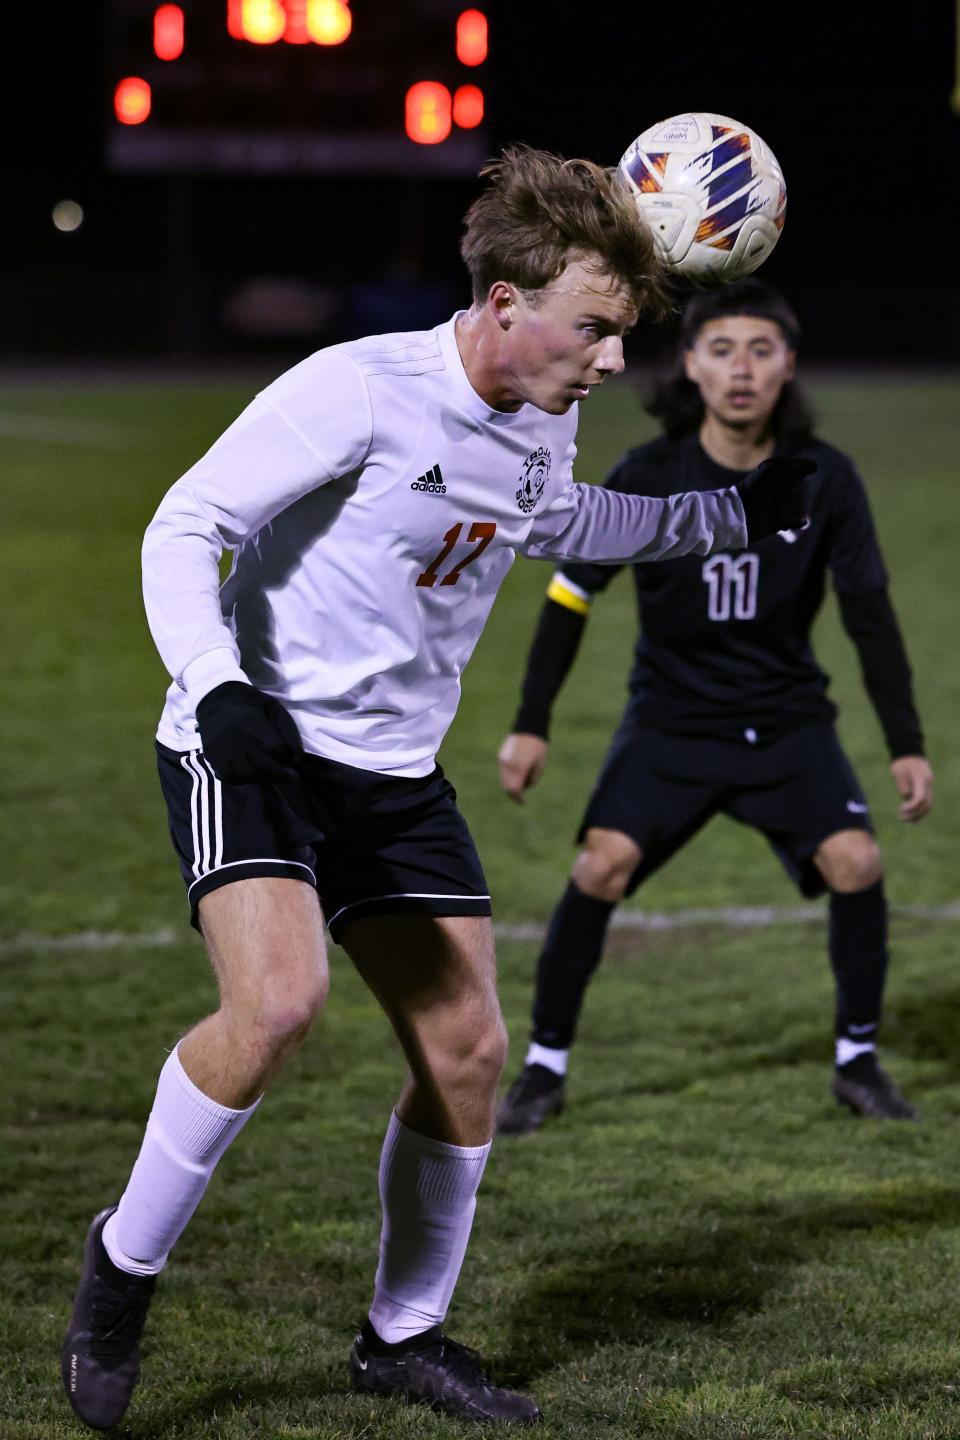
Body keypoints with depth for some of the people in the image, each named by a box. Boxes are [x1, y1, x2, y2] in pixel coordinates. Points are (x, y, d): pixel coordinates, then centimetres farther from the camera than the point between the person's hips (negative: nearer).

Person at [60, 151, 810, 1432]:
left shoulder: (543, 427, 4)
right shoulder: (359, 390, -20)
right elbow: (183, 528, -18)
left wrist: (733, 513, 25)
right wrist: (218, 688, -33)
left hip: (395, 774, 8)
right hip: (252, 749, -7)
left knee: (468, 1052, 4)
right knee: (278, 1002, -28)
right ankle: (125, 1264, -5)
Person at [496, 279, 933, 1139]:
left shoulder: (825, 479, -8)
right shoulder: (647, 477, -11)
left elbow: (870, 614, -2)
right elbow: (571, 594, -2)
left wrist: (908, 746, -4)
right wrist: (531, 726, -4)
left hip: (788, 719, 1)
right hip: (671, 717, -1)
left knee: (855, 861, -17)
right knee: (604, 863, -19)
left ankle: (858, 1060, 3)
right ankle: (546, 1066, -4)